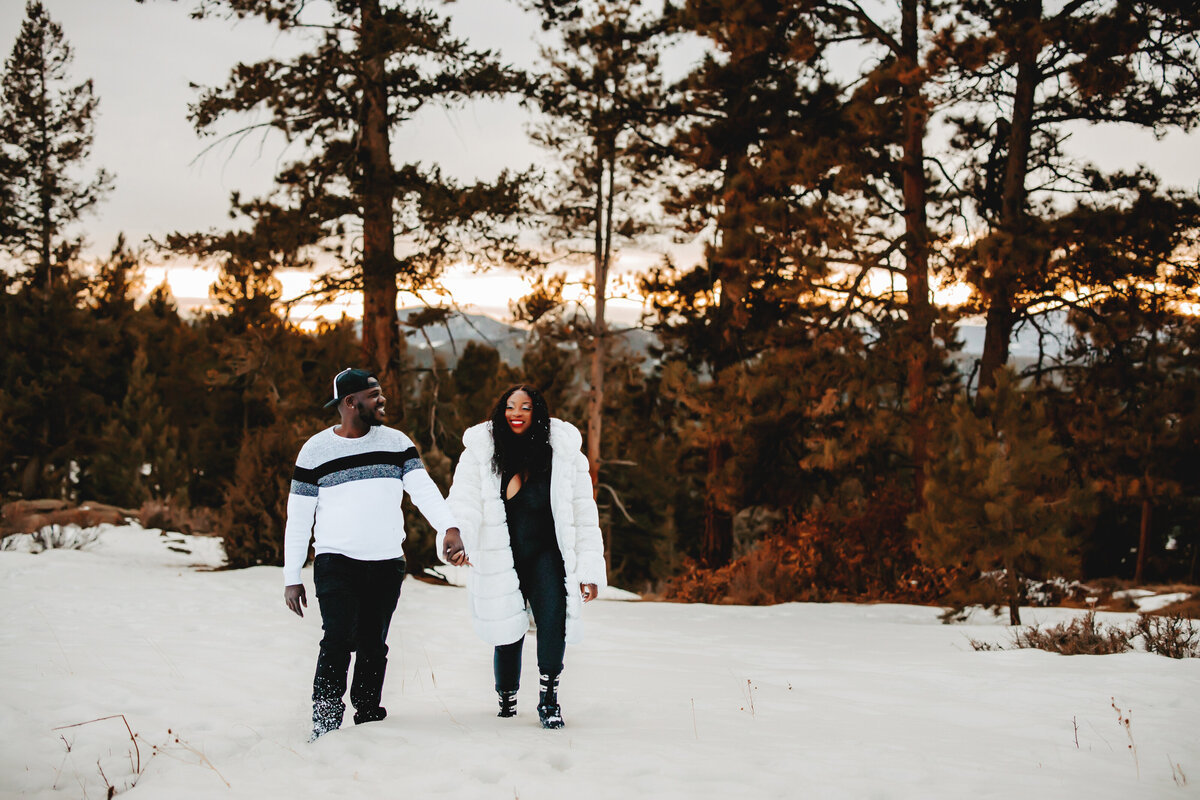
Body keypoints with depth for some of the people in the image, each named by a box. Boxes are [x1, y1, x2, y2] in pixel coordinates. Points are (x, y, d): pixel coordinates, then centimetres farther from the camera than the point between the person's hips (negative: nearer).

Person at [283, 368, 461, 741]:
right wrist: (291, 578, 0)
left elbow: (423, 489, -5)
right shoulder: (316, 451, 0)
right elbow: (298, 517, 3)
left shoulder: (397, 443, 7)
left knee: (373, 646, 6)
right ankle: (325, 725, -9)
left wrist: (449, 527, -24)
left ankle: (368, 719, 17)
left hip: (387, 563, 3)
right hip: (336, 562, -3)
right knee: (339, 639, -15)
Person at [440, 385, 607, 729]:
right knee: (507, 632, 4)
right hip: (501, 557, 0)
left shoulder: (563, 453, -3)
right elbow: (464, 500, -16)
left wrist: (589, 570, -3)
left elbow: (583, 513, 0)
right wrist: (454, 533, -38)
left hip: (545, 554, 0)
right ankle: (506, 696, 32)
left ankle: (549, 696, -16)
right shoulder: (480, 452, -4)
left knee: (553, 613, -24)